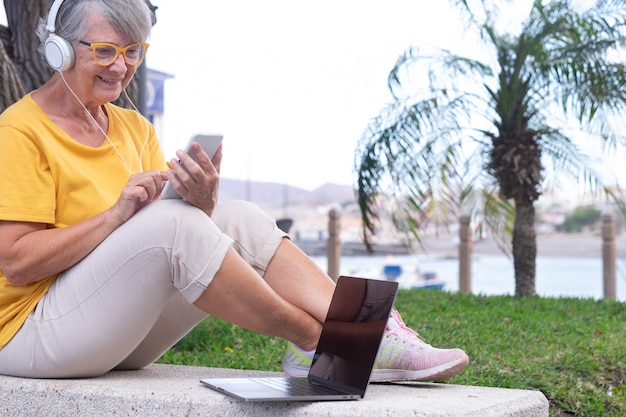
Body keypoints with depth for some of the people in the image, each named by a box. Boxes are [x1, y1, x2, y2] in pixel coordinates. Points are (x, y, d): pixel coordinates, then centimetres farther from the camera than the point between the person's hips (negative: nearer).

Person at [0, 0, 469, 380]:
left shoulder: (135, 129, 10)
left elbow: (184, 238, 2)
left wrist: (201, 203, -20)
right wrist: (117, 213, -24)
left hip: (123, 337, 7)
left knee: (239, 218, -12)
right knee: (168, 221, -30)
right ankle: (311, 341, -19)